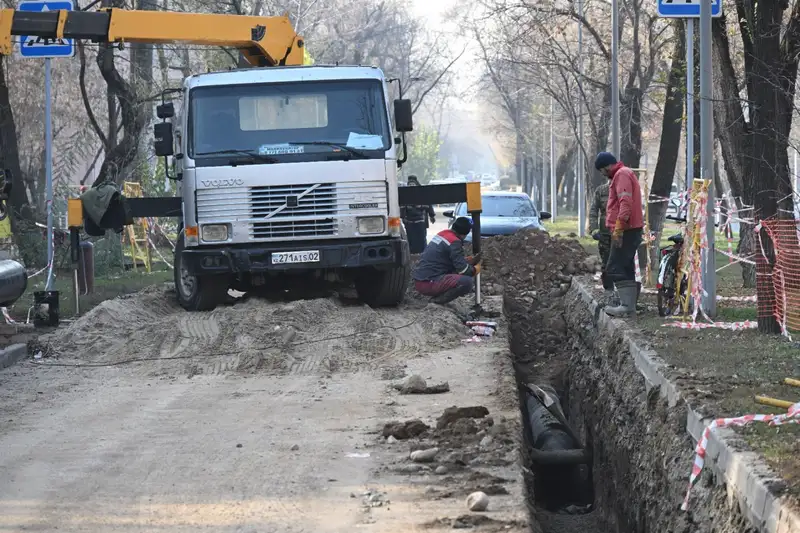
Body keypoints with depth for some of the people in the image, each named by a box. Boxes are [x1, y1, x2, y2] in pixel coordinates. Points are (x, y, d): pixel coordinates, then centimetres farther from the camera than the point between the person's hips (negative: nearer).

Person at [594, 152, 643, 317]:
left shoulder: (621, 175, -11)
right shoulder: (623, 174, 22)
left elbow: (625, 203, -22)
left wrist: (618, 228, -25)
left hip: (625, 230, -11)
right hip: (632, 229, 11)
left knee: (616, 268, -12)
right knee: (626, 269, 13)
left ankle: (627, 306, -17)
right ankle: (629, 305, 15)